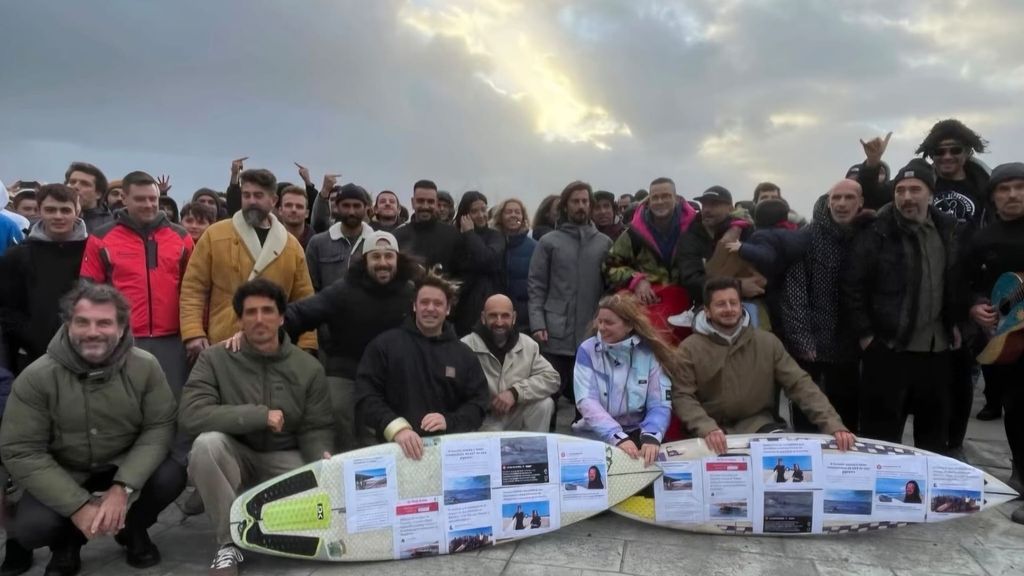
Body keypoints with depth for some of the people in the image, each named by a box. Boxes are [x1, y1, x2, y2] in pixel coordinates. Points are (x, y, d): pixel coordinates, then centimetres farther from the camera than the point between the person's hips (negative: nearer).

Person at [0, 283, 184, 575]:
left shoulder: (145, 367, -15)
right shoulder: (37, 377, -17)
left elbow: (159, 427, -13)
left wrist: (123, 487, -27)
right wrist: (78, 506, -24)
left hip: (125, 468, 1)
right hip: (62, 476, 0)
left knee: (171, 476, -27)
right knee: (31, 526, -27)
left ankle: (132, 529, 7)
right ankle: (67, 542, 13)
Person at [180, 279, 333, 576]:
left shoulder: (309, 367, -2)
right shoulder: (215, 358, -7)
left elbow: (316, 429, 0)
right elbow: (191, 415, -19)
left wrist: (322, 459, -23)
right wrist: (260, 415, -23)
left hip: (285, 459, 1)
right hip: (235, 455, -1)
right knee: (206, 443, -34)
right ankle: (230, 542, -16)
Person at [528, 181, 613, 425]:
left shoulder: (605, 243, 9)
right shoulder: (549, 242, 5)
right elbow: (536, 286, 2)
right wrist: (538, 324, -8)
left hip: (592, 334, 2)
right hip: (555, 334, -2)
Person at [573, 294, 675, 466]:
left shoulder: (650, 353, -3)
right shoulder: (587, 350, -4)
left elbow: (660, 405, -6)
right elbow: (586, 401, -14)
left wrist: (651, 437, -26)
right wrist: (618, 437, -28)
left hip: (637, 433, 1)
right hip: (595, 434, 0)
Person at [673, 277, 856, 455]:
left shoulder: (767, 342, 3)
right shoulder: (690, 349, -6)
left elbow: (800, 384, -2)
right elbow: (682, 397, -13)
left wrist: (834, 425, -15)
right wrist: (707, 428, -32)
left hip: (758, 422, 3)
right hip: (715, 428, -2)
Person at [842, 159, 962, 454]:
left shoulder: (947, 229, 6)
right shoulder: (877, 233, -11)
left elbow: (957, 281, 18)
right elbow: (853, 286, -10)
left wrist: (955, 323, 13)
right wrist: (865, 335, -10)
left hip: (937, 348, 5)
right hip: (888, 348, -5)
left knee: (935, 428, 19)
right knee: (882, 429, 3)